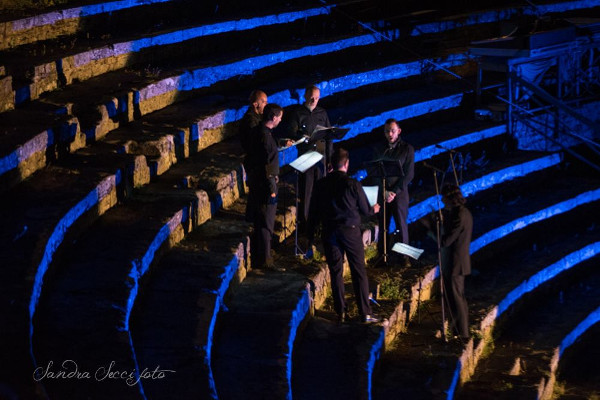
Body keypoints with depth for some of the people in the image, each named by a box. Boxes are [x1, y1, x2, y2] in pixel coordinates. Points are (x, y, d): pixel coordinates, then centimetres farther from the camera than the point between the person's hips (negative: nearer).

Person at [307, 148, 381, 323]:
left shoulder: (321, 185, 1)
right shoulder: (353, 184, -8)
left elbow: (313, 212, 5)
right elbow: (365, 210, 0)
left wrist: (310, 236, 13)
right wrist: (373, 209, 24)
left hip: (329, 233, 3)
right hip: (350, 230, -3)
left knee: (335, 272, 9)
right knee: (359, 271, 2)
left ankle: (340, 312, 10)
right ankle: (365, 313, 1)